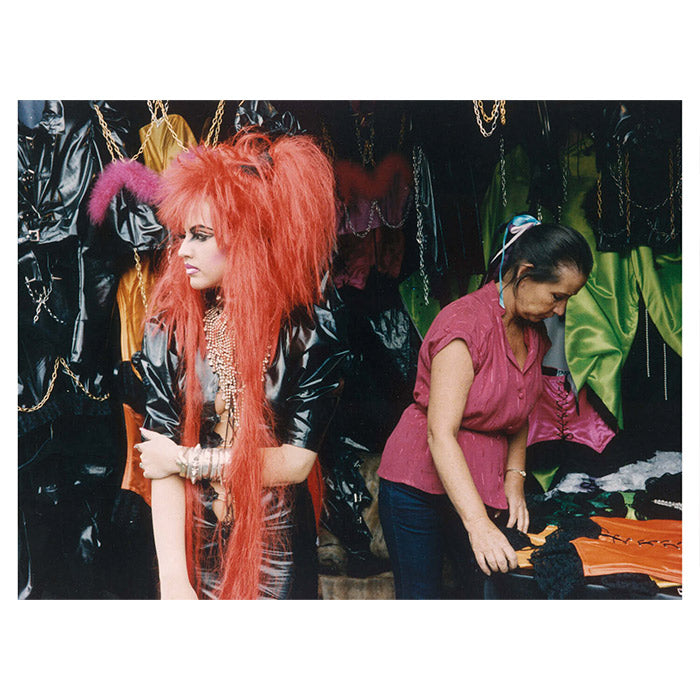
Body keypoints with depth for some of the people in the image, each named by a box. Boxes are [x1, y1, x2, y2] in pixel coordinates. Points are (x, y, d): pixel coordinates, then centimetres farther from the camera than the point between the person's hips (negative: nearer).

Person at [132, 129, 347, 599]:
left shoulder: (309, 325, -13)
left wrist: (189, 460, -11)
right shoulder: (170, 327, -9)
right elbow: (164, 464, -13)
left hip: (277, 551, -1)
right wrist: (174, 580, -19)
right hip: (192, 542, 2)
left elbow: (297, 462, -14)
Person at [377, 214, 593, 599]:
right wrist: (478, 524, -34)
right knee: (421, 597, 0)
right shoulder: (465, 322, -20)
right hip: (419, 484, -7)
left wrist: (515, 477, 0)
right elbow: (441, 433, -28)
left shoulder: (534, 334, 6)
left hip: (484, 487, 7)